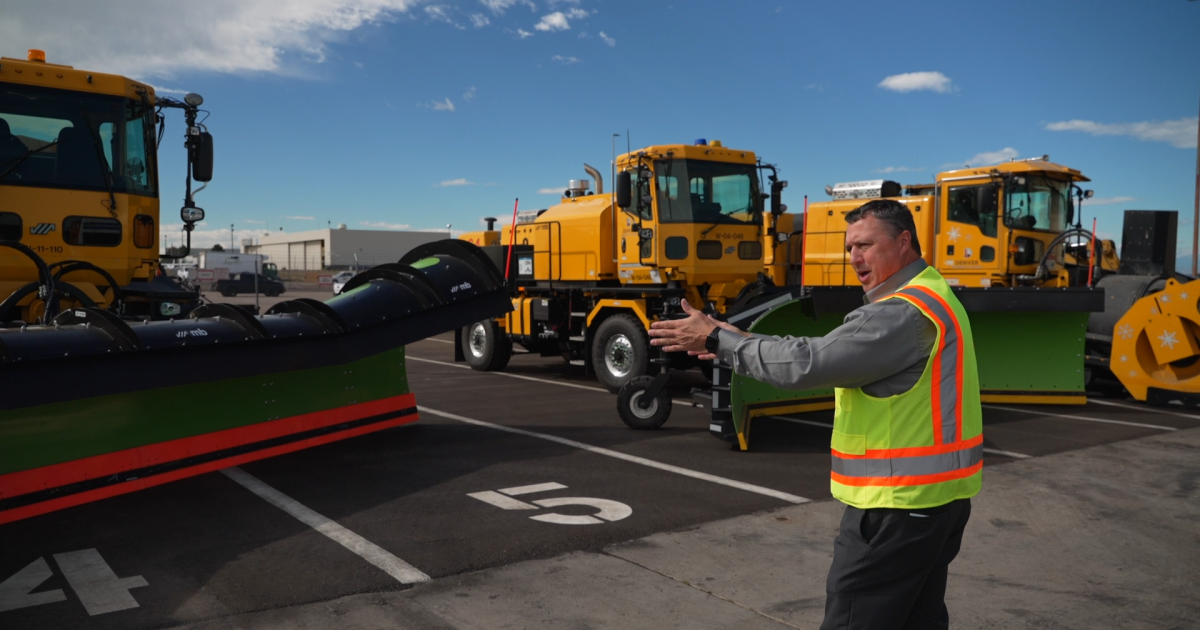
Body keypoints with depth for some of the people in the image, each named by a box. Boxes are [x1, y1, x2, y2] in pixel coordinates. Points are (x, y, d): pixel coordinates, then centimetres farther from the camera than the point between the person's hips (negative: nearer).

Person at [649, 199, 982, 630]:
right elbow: (831, 354, 14)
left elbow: (806, 363, -26)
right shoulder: (933, 297, 14)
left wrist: (719, 339, -17)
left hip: (898, 504, -10)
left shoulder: (905, 312, -20)